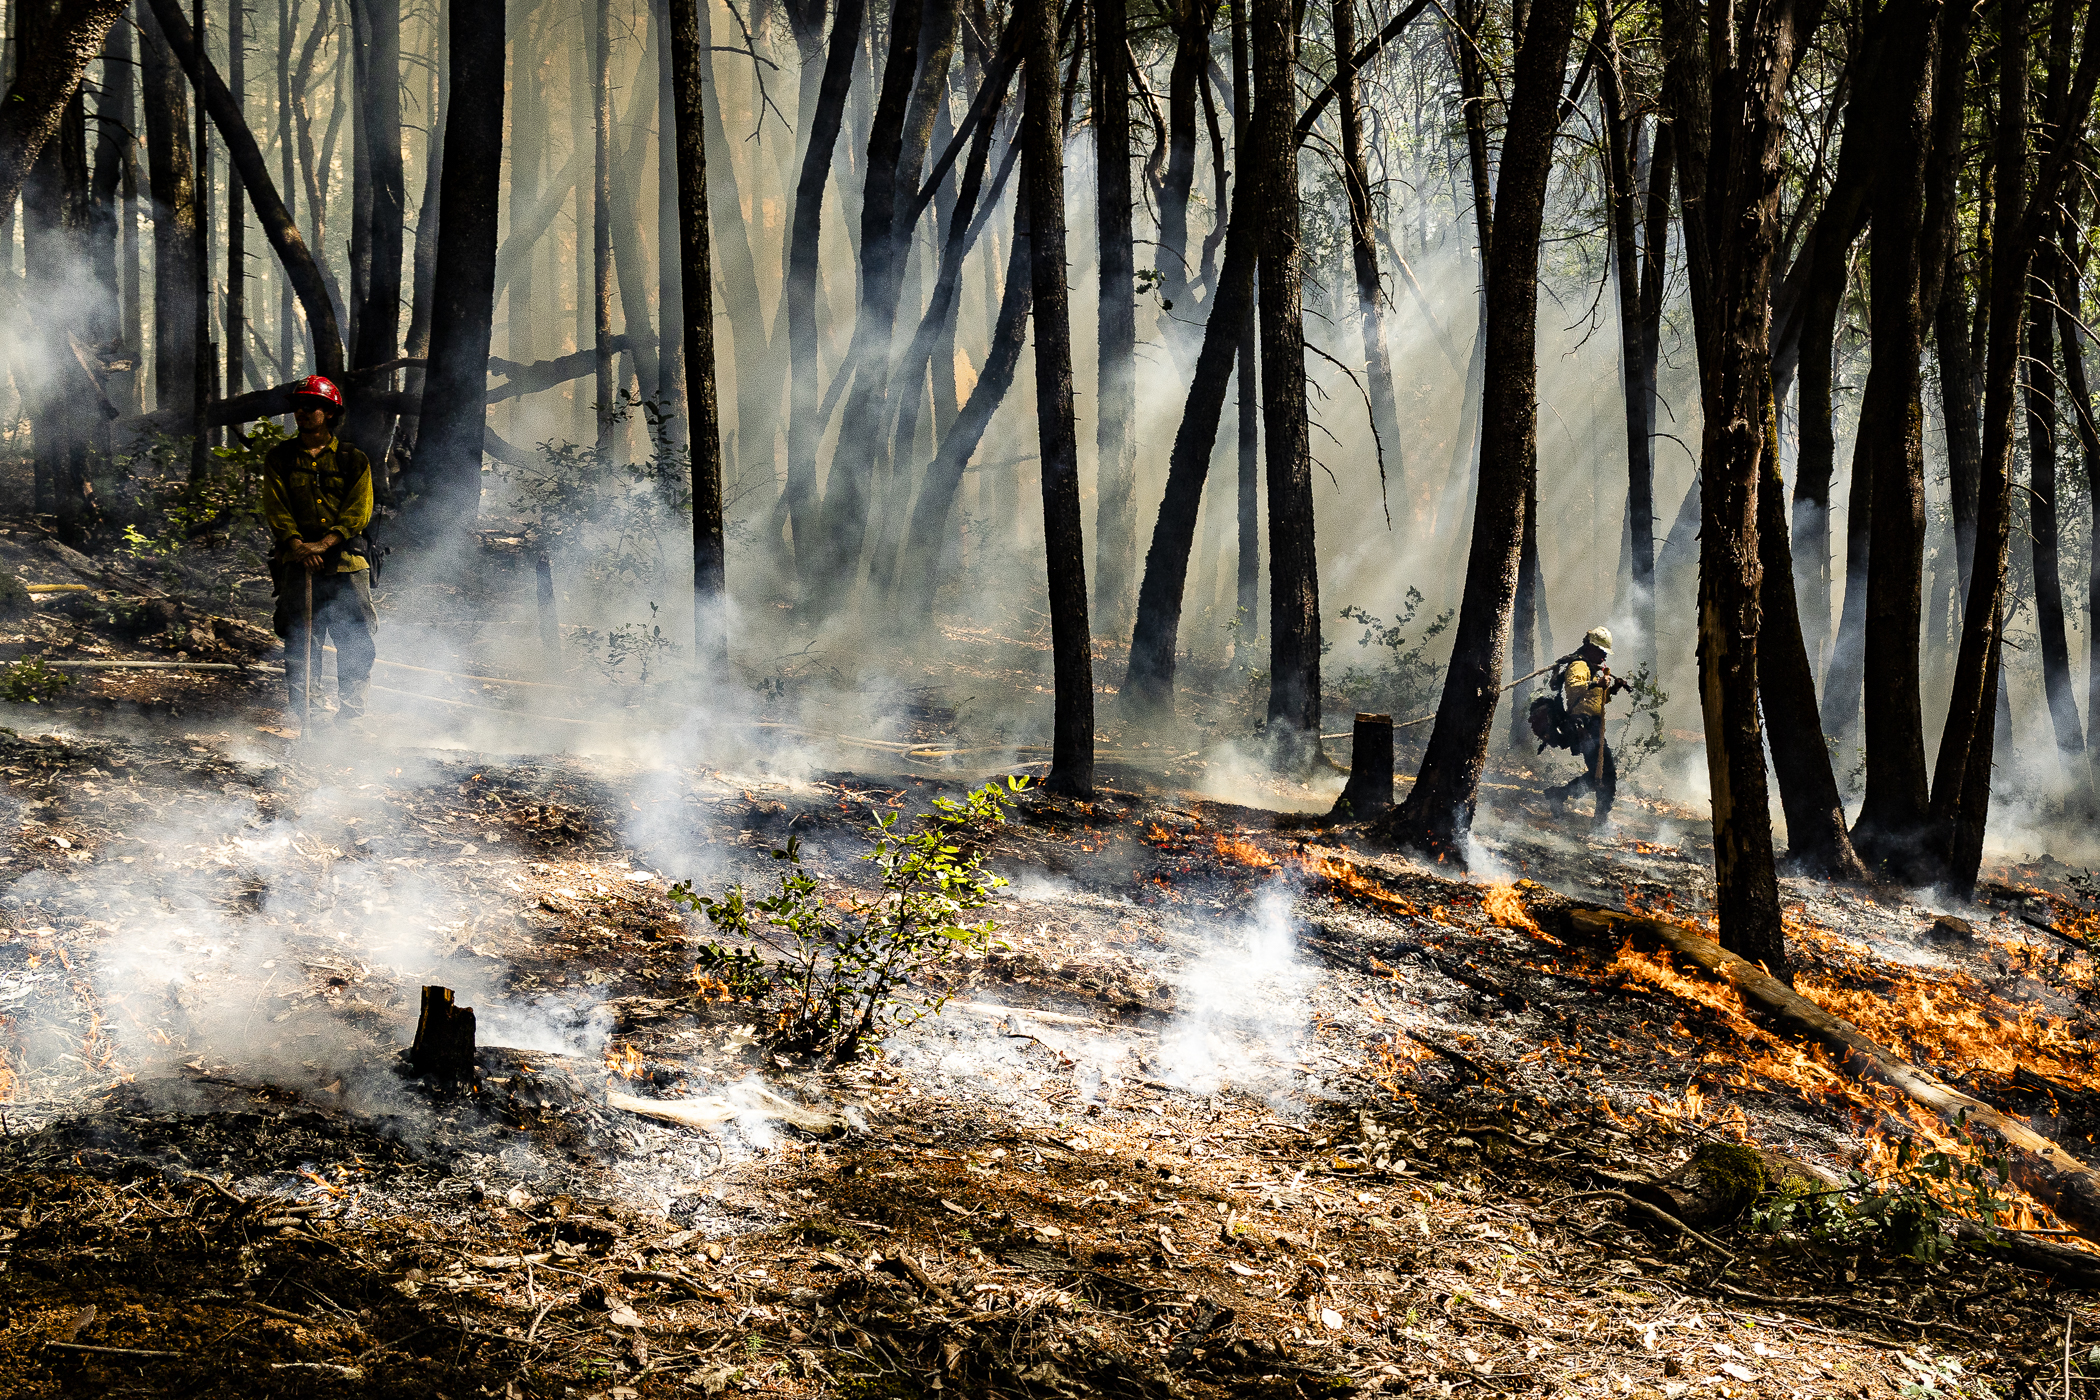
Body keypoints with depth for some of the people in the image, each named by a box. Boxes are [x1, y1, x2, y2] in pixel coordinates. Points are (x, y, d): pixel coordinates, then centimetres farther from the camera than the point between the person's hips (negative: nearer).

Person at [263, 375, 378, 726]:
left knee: (356, 643, -2)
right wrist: (298, 545, -13)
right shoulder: (279, 459, 11)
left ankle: (350, 714, 8)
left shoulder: (353, 461, 8)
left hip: (345, 562, -1)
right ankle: (299, 714, 7)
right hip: (297, 564, 1)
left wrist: (323, 544, -14)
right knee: (298, 642, 0)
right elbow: (275, 508, 3)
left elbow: (358, 512, -1)